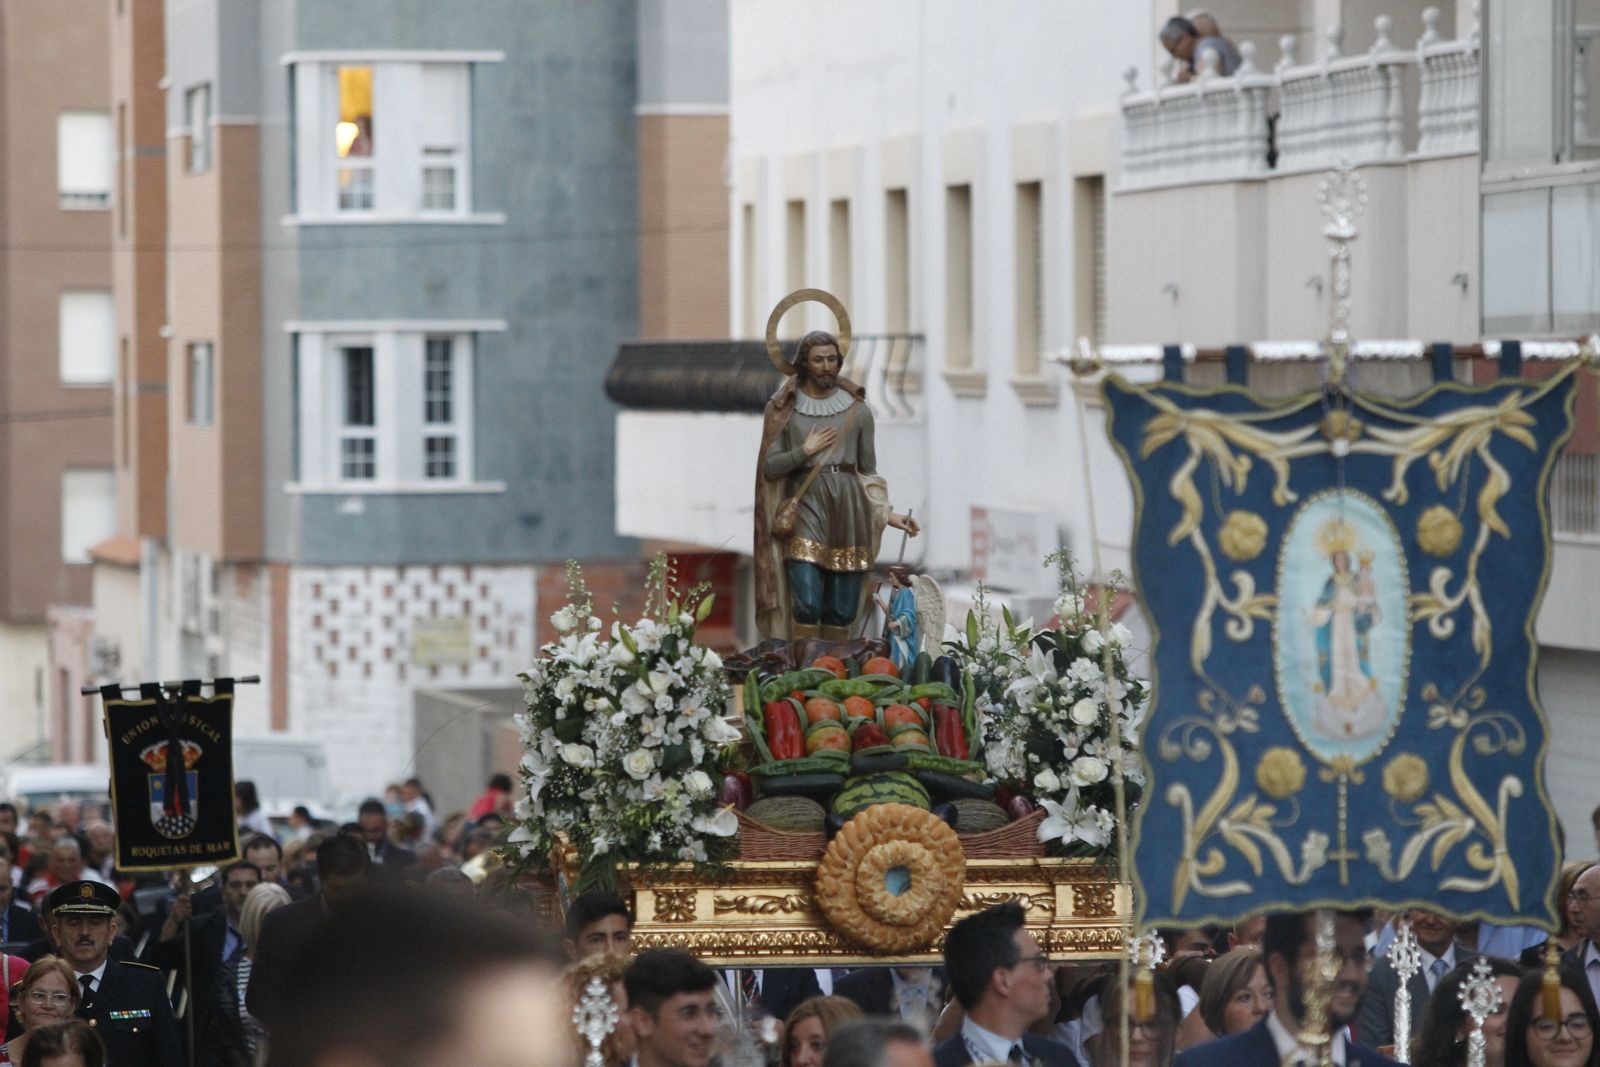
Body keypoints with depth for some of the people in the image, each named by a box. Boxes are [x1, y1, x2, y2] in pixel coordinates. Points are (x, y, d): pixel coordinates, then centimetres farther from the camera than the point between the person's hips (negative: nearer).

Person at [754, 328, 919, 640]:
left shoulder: (857, 410, 10)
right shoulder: (785, 409, 7)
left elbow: (869, 472, 14)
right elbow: (769, 467, 4)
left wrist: (888, 514, 5)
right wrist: (805, 452, -8)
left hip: (849, 509, 2)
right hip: (806, 505, -2)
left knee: (841, 612, -1)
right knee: (807, 606, -16)